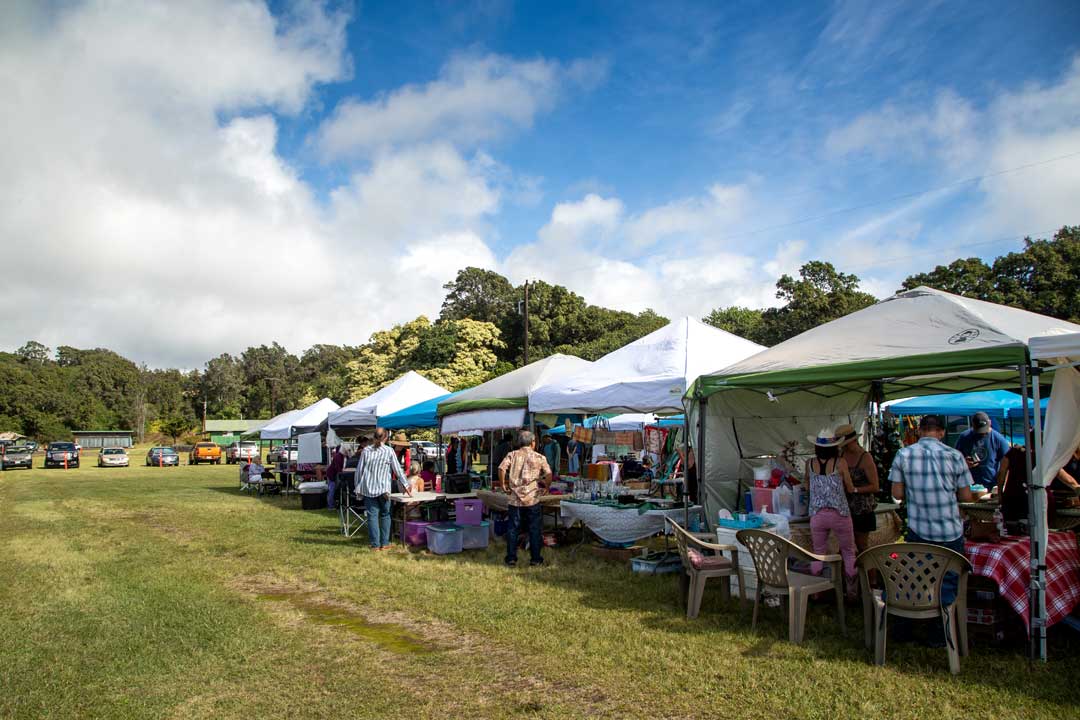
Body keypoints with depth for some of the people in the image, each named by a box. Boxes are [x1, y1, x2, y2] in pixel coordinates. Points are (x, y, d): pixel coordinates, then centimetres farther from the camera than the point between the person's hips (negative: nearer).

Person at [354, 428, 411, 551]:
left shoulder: (366, 450, 5)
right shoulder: (389, 451, -1)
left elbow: (359, 470, 7)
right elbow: (398, 470, 1)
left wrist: (358, 487, 16)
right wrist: (406, 485, 9)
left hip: (368, 488, 2)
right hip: (383, 488, -2)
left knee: (372, 515, 3)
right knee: (385, 515, 11)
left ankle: (375, 544, 2)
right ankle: (384, 543, 10)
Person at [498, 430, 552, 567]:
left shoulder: (512, 455, 5)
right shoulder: (539, 457, 3)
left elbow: (501, 469, -9)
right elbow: (549, 474, -8)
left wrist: (503, 485, 2)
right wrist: (545, 486, 7)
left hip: (515, 499, 1)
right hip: (532, 499, -1)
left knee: (512, 529, 8)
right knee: (534, 529, 8)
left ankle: (511, 559, 10)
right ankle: (535, 559, 12)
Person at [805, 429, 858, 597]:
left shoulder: (810, 463, -2)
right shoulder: (840, 463, -10)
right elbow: (850, 489, 1)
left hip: (817, 515, 2)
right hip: (840, 514, -2)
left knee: (819, 554, 13)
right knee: (849, 552, 15)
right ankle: (851, 591, 18)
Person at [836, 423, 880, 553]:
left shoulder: (865, 458, -14)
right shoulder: (841, 454, 4)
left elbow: (875, 487, -15)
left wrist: (854, 489, -21)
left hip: (862, 508, -5)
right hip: (845, 506, 5)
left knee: (861, 544, 5)